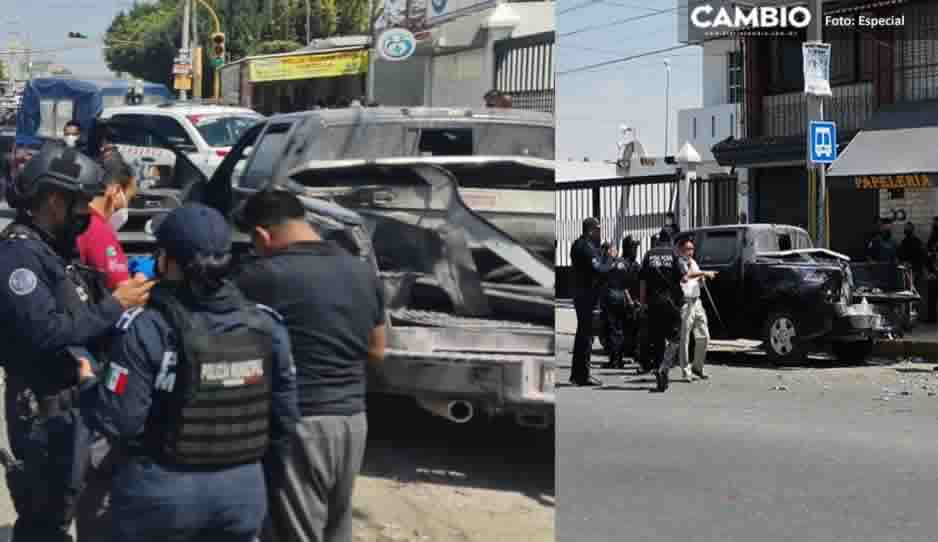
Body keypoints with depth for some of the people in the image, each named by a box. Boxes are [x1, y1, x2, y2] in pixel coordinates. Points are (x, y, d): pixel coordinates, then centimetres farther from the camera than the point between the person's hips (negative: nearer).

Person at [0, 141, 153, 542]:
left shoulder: (49, 248, 14)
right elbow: (47, 333, -27)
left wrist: (120, 292, 2)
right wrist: (114, 306, -20)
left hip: (77, 403, 10)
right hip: (47, 413, -10)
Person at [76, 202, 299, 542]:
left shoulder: (147, 328, -15)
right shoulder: (265, 326, -1)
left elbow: (117, 419, -16)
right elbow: (285, 414, 3)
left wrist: (88, 383, 4)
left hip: (161, 489, -4)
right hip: (243, 488, 4)